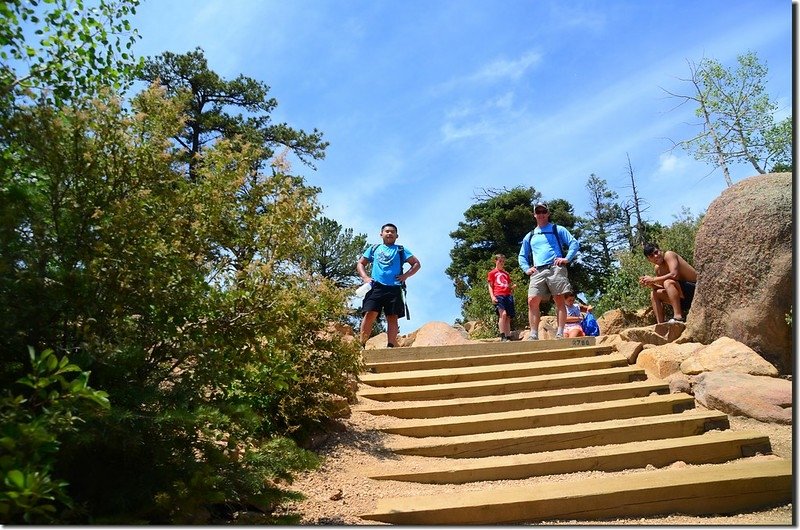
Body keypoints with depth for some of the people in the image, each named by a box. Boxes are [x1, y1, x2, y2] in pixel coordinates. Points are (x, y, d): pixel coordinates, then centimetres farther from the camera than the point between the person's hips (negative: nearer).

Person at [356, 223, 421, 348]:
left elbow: (417, 264, 17)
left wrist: (405, 275, 1)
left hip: (394, 289, 0)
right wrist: (365, 277, 4)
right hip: (376, 286, 0)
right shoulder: (374, 248, 23)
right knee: (370, 314, -15)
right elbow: (360, 263, 23)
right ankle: (361, 345, -14)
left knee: (392, 317, -7)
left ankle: (391, 347, -9)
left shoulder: (401, 250, 20)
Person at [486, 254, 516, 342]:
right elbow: (490, 286, 7)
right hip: (498, 295, -5)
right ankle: (502, 337, -23)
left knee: (508, 317, 2)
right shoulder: (492, 273, 14)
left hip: (508, 295, 5)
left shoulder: (506, 273, 27)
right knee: (503, 314, -23)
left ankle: (508, 337, 4)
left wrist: (513, 286, 3)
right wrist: (492, 296, -8)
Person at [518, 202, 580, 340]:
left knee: (560, 301, -9)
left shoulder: (557, 230, 14)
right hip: (537, 272, 3)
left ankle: (560, 334, -9)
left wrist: (567, 258, -8)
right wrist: (527, 268, 10)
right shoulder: (529, 236, 24)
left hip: (555, 268, -3)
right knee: (532, 301, -12)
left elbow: (575, 243, 6)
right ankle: (533, 335, -12)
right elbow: (522, 256, 28)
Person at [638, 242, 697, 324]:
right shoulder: (657, 268, 10)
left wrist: (653, 279, -20)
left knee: (668, 282, -29)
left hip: (694, 288, -9)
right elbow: (662, 287, 9)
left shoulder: (668, 255, -13)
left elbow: (674, 275, -29)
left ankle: (678, 317, -31)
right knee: (654, 293, 6)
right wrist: (650, 284, -8)